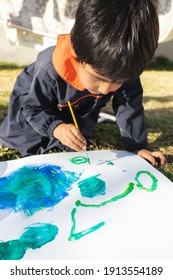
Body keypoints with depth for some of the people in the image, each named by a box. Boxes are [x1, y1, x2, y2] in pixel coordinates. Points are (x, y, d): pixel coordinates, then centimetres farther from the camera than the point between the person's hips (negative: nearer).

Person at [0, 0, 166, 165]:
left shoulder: (125, 70, -34)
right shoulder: (49, 69, -43)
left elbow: (130, 107, -22)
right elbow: (33, 108, -30)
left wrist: (138, 146, -23)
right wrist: (56, 127, -50)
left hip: (78, 108, 2)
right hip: (35, 98, -2)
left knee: (73, 146, 6)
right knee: (17, 137, -2)